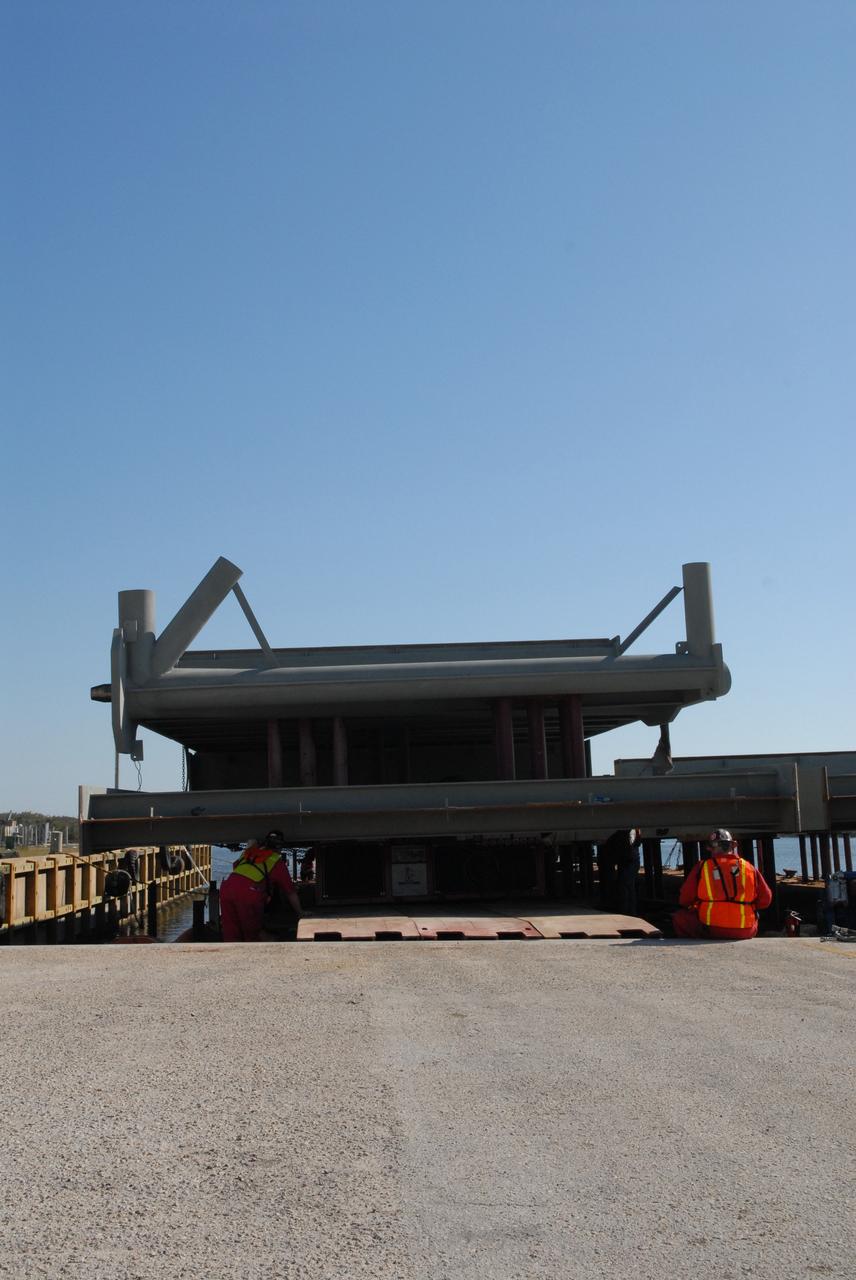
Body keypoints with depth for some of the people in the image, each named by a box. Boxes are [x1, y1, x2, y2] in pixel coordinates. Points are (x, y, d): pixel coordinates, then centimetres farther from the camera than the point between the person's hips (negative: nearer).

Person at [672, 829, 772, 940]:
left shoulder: (702, 867, -1)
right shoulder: (748, 867, 5)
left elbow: (685, 900, 3)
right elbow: (765, 899, 11)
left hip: (711, 930, -3)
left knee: (679, 917, 19)